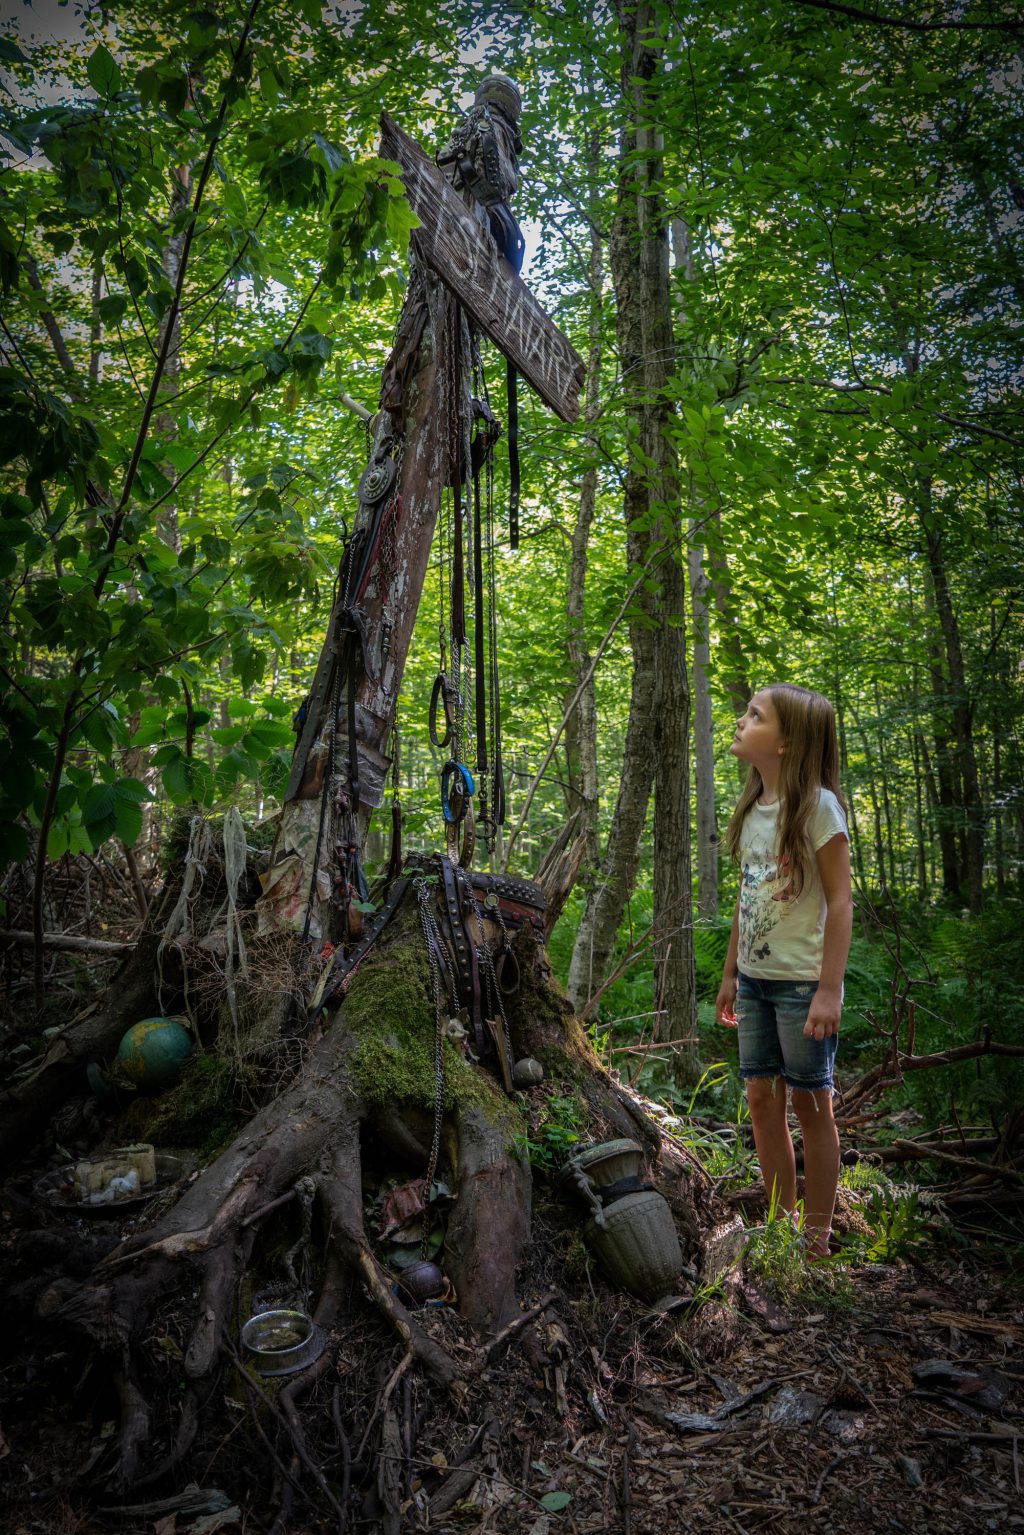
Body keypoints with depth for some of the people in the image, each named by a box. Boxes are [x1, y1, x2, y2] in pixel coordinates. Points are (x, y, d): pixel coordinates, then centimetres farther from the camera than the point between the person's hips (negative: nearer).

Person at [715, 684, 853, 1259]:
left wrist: (829, 990, -19)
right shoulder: (752, 807, 8)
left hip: (803, 981, -7)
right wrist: (731, 973, 15)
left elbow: (840, 901, -15)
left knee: (811, 1102, 5)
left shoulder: (817, 805, -13)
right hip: (755, 979, 7)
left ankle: (817, 1237, 20)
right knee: (761, 1097, 12)